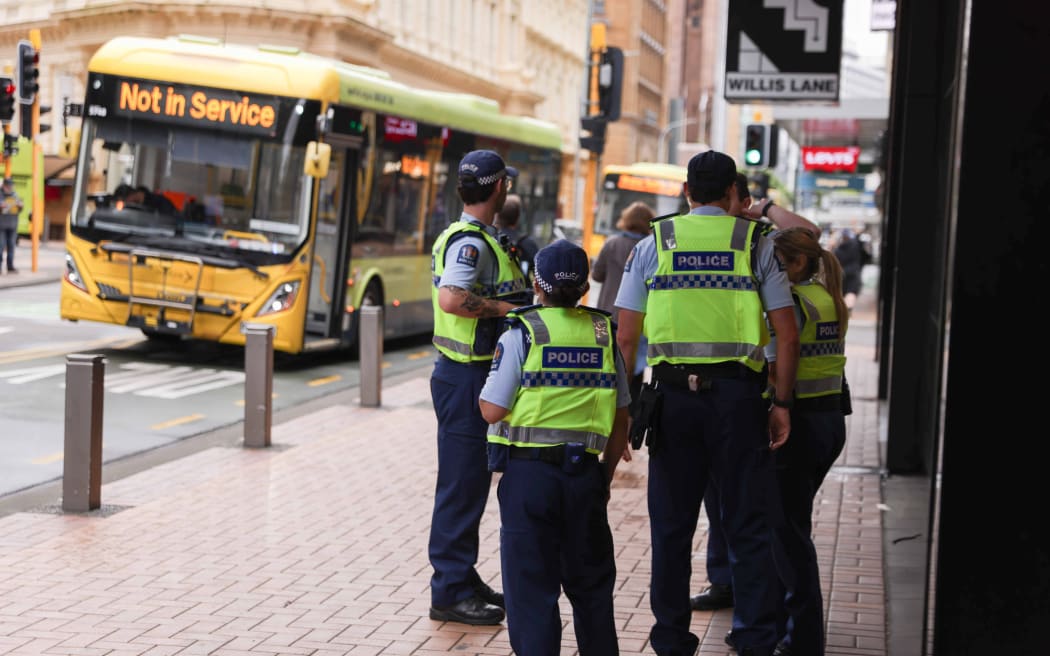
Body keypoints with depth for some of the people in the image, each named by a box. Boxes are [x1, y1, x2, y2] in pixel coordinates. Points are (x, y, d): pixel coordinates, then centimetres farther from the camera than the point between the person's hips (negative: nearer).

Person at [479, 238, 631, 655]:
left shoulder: (521, 334, -7)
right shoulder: (604, 334, 5)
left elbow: (493, 410, -10)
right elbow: (620, 420, 9)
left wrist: (482, 389, 11)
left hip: (529, 471, -4)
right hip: (584, 472, 4)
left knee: (531, 585, 4)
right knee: (591, 582, 18)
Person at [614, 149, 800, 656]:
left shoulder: (653, 244, 6)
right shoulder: (756, 244, 4)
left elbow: (625, 337, 3)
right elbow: (787, 334, 0)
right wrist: (781, 403, 5)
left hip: (673, 395, 1)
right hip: (737, 392, -1)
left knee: (672, 526, 10)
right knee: (750, 527, 6)